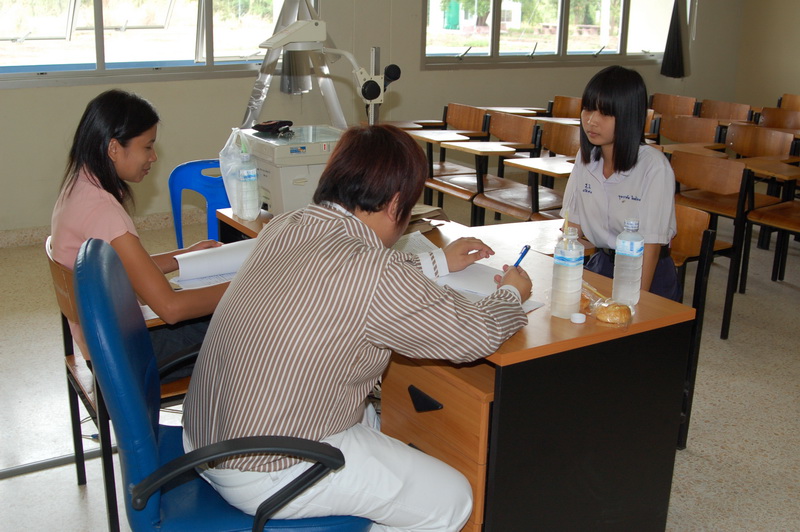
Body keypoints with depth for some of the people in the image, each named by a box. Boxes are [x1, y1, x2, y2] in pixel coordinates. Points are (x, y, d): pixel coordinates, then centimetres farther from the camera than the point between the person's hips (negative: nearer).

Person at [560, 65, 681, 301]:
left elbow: (651, 246, -14)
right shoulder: (585, 157, 3)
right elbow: (572, 227, 5)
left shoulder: (654, 166, -15)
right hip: (601, 264, 4)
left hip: (650, 275, -4)